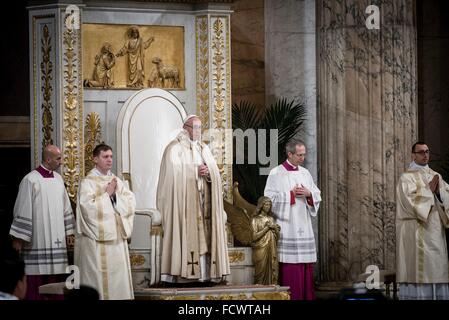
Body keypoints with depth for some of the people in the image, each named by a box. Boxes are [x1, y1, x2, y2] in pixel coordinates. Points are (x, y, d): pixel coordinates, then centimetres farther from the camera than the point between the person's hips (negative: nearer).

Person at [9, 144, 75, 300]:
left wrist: (69, 232, 14)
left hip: (56, 239, 6)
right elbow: (23, 210, -10)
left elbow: (65, 207, 16)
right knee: (37, 278, -4)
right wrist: (18, 238, -11)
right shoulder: (31, 180, -9)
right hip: (37, 240, -6)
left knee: (57, 275, 4)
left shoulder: (58, 179, 10)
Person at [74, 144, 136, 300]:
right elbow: (89, 207, -17)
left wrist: (115, 195, -10)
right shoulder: (87, 182, -5)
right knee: (99, 276, -5)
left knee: (118, 276, 5)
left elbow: (131, 203, 5)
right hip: (96, 239, -6)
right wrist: (106, 194, -11)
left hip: (116, 237, 6)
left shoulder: (116, 181, 13)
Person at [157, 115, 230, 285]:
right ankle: (178, 274, -14)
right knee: (185, 236, -12)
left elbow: (215, 171, 10)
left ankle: (205, 274, -4)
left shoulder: (204, 148, 19)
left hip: (203, 199, 6)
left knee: (204, 235, -1)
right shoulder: (175, 148, 0)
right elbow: (174, 171, -13)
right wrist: (196, 171, -11)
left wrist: (208, 171, -11)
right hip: (183, 200, -6)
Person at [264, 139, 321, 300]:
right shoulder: (276, 173, -3)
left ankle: (306, 296, 8)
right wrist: (291, 194, -13)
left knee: (306, 266, 3)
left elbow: (317, 196, 14)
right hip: (286, 226, -5)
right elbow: (270, 198, -10)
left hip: (304, 227, 5)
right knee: (289, 267, -8)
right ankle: (289, 296, -5)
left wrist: (308, 194, -7)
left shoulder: (305, 173, 13)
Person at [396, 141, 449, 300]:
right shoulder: (406, 178, -1)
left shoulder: (436, 177, 17)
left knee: (436, 271, 2)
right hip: (416, 233, -6)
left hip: (435, 233, 6)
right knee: (417, 270, -11)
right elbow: (411, 202, -15)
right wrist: (429, 190, -11)